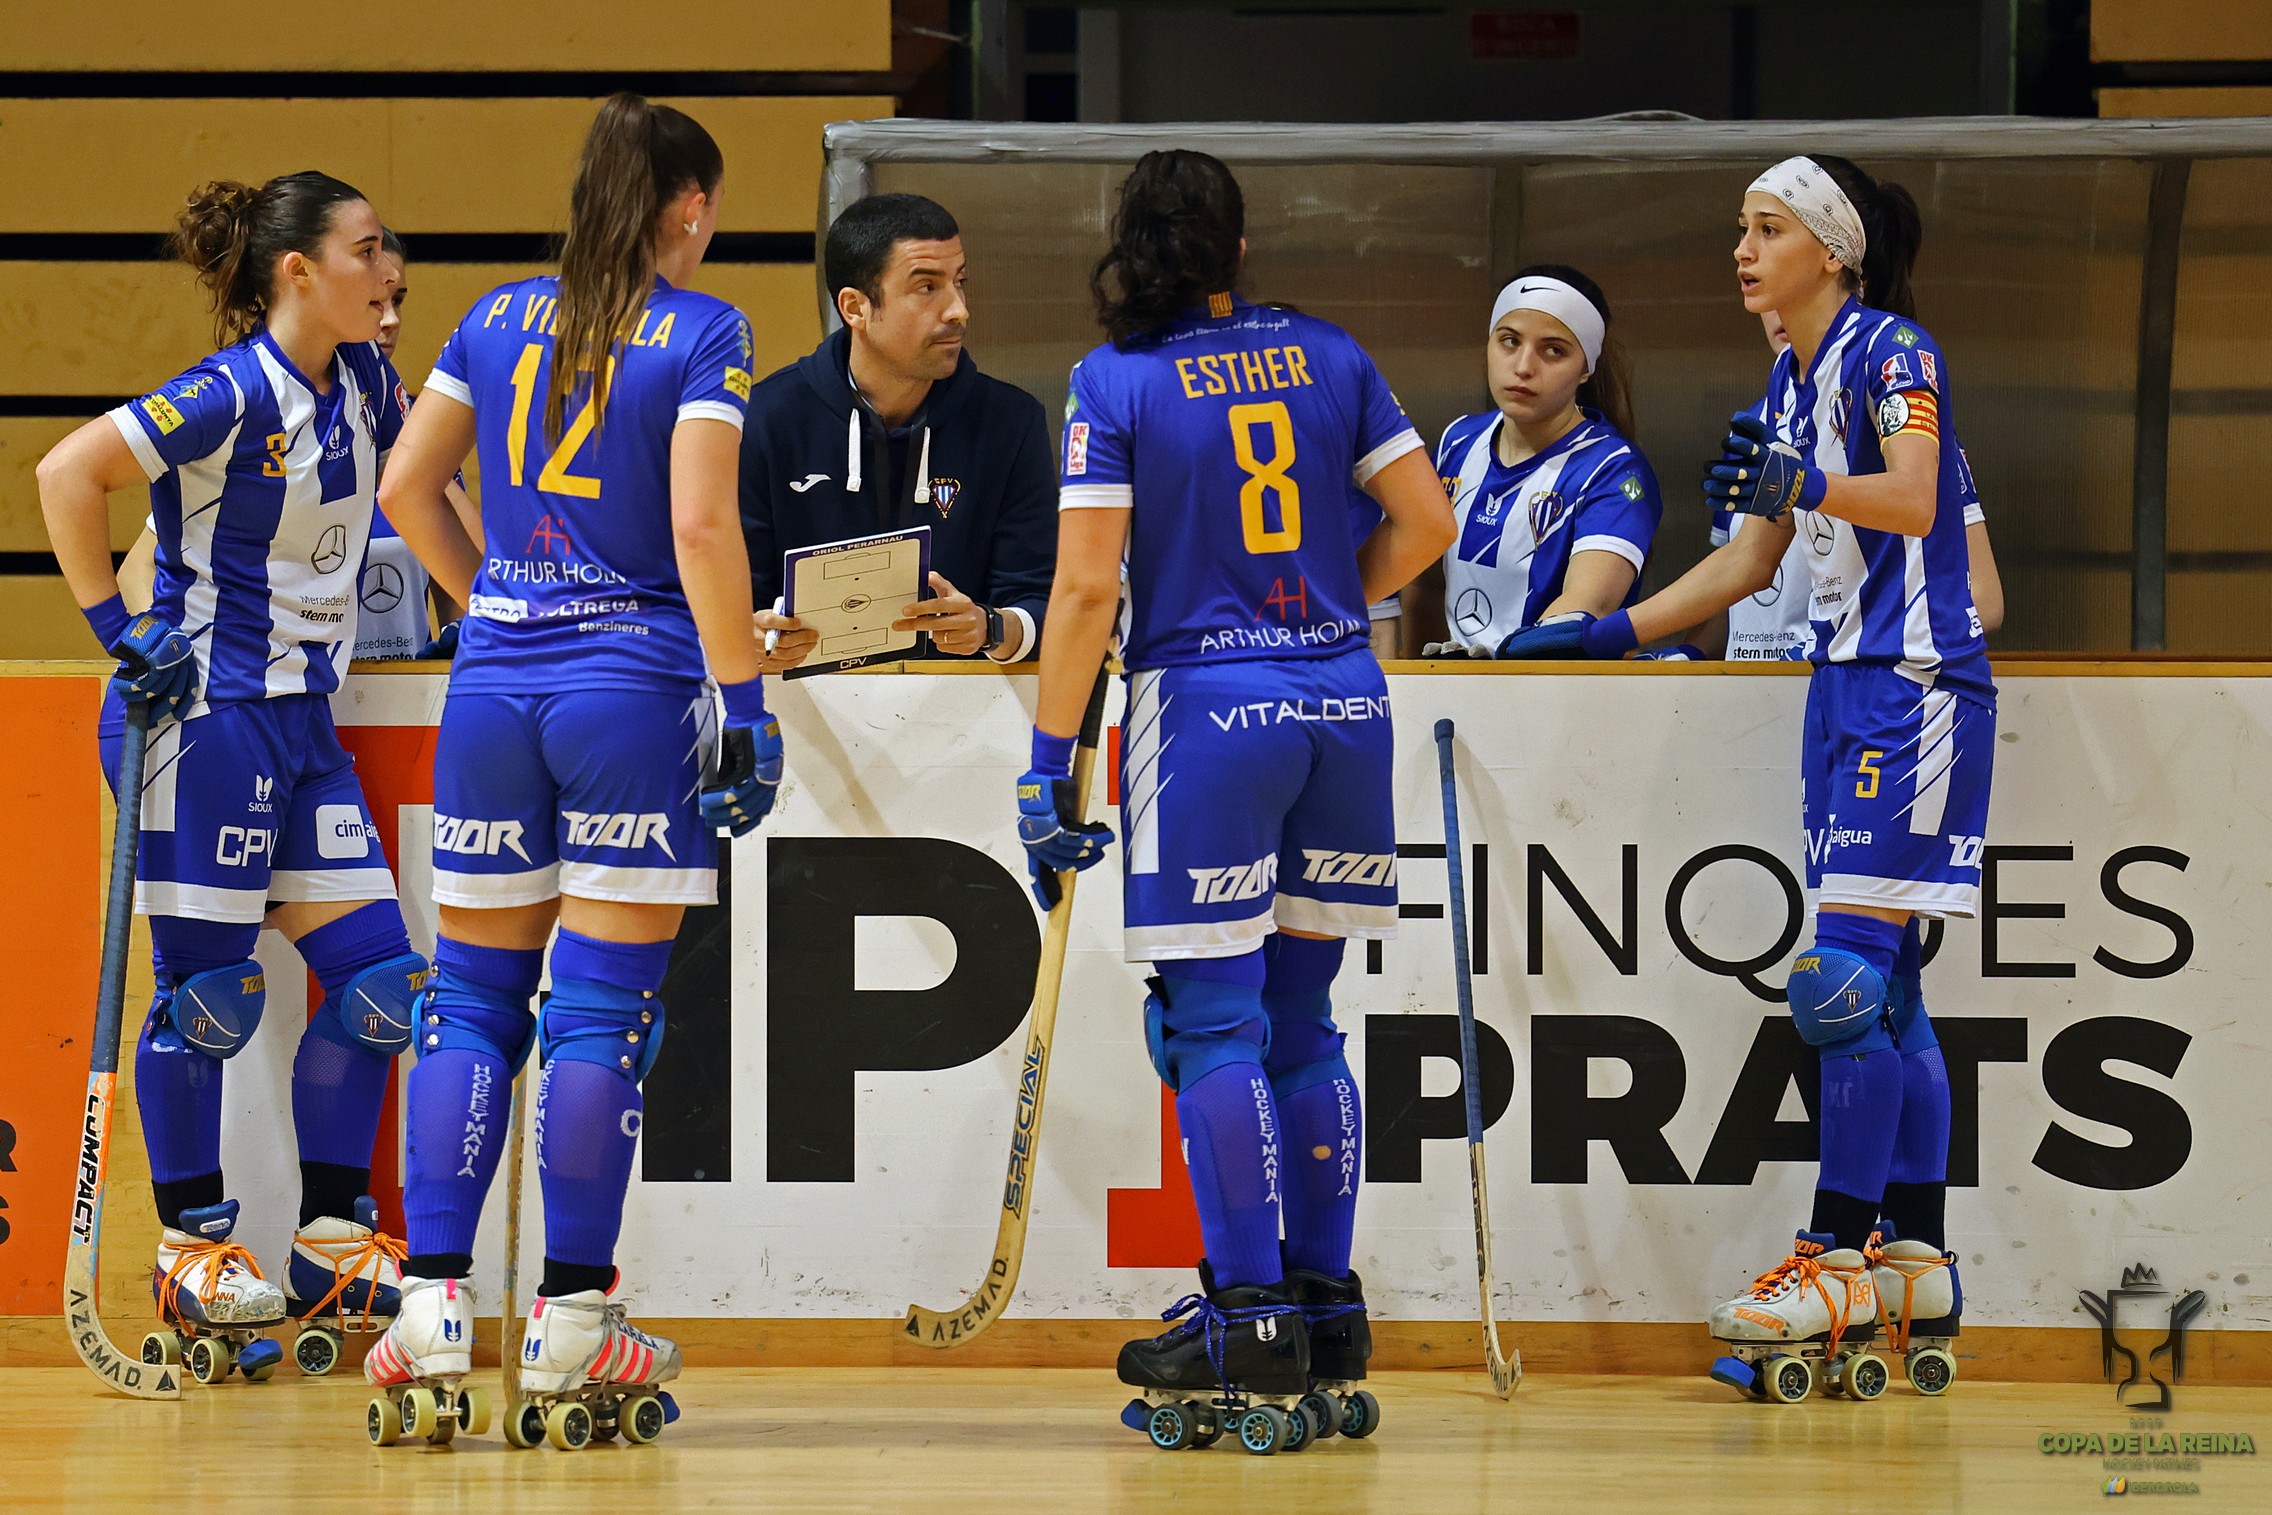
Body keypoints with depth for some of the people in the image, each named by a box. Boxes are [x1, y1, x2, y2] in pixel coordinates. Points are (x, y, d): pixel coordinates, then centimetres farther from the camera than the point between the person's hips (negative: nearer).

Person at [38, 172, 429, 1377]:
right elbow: (68, 472, -21)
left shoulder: (361, 382, 7)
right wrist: (115, 627, -19)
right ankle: (192, 1249, 9)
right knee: (211, 991, -3)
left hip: (300, 715, 8)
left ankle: (331, 1239, 13)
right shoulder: (231, 395, -17)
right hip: (205, 712, -8)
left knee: (378, 978, 4)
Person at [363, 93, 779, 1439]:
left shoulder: (502, 319, 9)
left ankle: (434, 1301, 2)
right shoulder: (701, 333, -6)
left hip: (495, 681, 4)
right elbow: (701, 528, -14)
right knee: (605, 1008, 0)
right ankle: (573, 1316, 0)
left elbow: (407, 489, 13)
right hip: (634, 682, -4)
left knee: (475, 994, 10)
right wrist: (744, 698, -10)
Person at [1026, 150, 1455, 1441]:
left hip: (1207, 705, -5)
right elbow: (1426, 522, 8)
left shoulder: (1117, 382, -6)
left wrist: (1051, 758, -5)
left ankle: (1252, 1317, -4)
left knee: (1215, 1022, -1)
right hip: (1344, 700, 5)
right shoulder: (1325, 356, 6)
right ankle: (1327, 1307, 13)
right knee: (1300, 1019, 12)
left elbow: (1088, 583, -10)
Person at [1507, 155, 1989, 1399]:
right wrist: (1612, 631, 18)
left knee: (1847, 977, -12)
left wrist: (1803, 484, -42)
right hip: (1847, 687, 9)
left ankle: (1842, 1253, -9)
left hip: (1917, 685, -9)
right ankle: (1916, 1262, 7)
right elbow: (1749, 561, 23)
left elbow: (1912, 499, -25)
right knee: (1882, 989, 6)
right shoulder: (1789, 386, 17)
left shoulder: (1891, 353, -9)